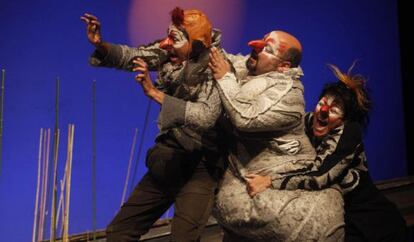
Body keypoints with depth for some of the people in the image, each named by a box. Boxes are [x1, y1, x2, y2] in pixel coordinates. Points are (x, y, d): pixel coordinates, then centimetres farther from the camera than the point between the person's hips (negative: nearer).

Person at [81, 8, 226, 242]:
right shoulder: (168, 53, -4)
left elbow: (206, 116, -35)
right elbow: (131, 56, 6)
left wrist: (154, 92, -35)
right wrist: (100, 44, -13)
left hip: (200, 165, -6)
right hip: (168, 160, 6)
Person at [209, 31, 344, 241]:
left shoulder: (287, 92, -15)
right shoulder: (246, 65, 6)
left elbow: (245, 118, -27)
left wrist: (224, 78, -19)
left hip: (284, 175, -6)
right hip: (244, 170, 7)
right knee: (228, 207, -18)